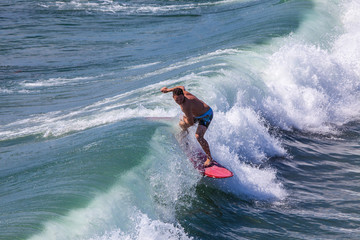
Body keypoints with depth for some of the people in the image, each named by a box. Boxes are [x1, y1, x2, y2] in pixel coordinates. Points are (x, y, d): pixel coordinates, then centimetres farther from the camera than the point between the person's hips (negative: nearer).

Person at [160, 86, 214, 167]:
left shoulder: (186, 106, -40)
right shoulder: (183, 92, -17)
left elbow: (191, 123, -31)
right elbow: (182, 87, 10)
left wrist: (185, 119, -9)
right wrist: (168, 90, 16)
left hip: (206, 115, -10)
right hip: (197, 114, 10)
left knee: (198, 136, -30)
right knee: (182, 125, 27)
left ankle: (209, 158, -16)